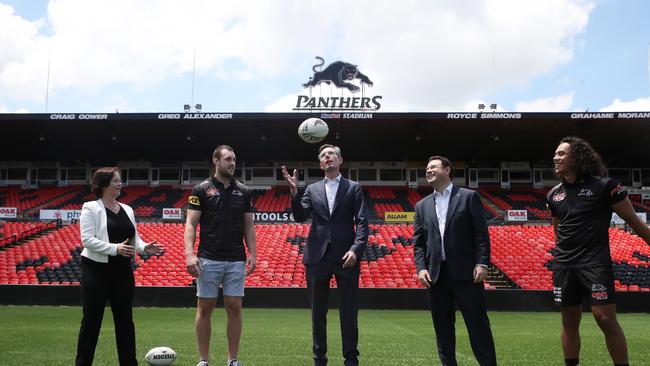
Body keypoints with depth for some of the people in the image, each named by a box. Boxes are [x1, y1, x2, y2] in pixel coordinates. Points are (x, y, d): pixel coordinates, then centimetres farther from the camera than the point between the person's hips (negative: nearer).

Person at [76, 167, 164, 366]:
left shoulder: (127, 209, 11)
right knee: (92, 319, 2)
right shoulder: (91, 208, -6)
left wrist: (145, 247, -10)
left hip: (123, 271, 5)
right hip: (96, 270, -5)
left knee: (125, 319, 8)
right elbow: (87, 239, -16)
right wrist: (115, 248, -27)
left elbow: (134, 238, 11)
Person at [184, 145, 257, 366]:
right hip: (208, 260, -2)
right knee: (205, 308, 3)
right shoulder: (201, 190, 0)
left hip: (236, 261, 3)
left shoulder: (243, 192, 9)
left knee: (234, 308, 4)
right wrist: (189, 254, -15)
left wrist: (252, 253, 1)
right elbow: (191, 224, -4)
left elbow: (249, 226, 11)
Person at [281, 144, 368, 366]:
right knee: (317, 312, 9)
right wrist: (293, 191, -13)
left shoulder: (353, 188, 7)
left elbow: (362, 223, -1)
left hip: (346, 257, -2)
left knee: (349, 312, 2)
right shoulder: (313, 189, 13)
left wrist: (356, 249, -15)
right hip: (318, 256, 2)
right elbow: (300, 217, 1)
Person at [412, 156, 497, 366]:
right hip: (436, 274, 4)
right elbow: (418, 242, 11)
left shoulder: (468, 197, 4)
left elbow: (481, 234, -2)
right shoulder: (422, 205, 14)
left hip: (465, 272, -4)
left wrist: (482, 263, -10)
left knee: (478, 324, -1)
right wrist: (421, 267, -2)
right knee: (442, 327, 9)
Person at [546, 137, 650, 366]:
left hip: (596, 263, -5)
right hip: (564, 266, 5)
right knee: (569, 321, 8)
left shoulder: (603, 186, -5)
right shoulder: (554, 195, 10)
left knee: (606, 318, -10)